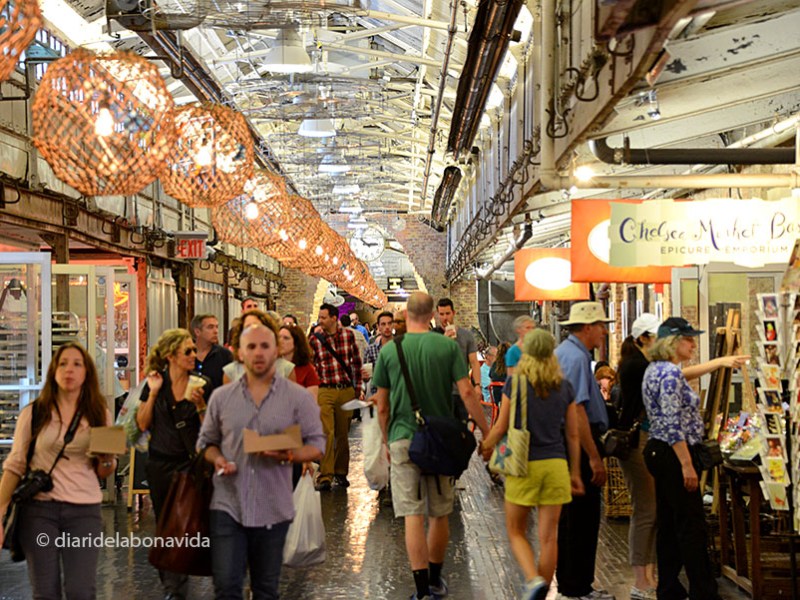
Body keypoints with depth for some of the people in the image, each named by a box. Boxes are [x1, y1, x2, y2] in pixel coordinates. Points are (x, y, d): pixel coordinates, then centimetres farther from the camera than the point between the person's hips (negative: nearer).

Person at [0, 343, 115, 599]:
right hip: (38, 510, 0)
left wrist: (107, 460, -13)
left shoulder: (100, 415, 6)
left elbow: (103, 473, 10)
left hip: (85, 510, 1)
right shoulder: (33, 414, 2)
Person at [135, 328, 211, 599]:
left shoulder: (202, 384, -4)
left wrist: (200, 404, -18)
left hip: (190, 462, -3)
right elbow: (142, 424, -2)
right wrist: (153, 393, -11)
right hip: (160, 463, 3)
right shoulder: (155, 383, 1)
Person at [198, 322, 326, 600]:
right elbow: (207, 441, 15)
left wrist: (289, 455, -19)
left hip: (273, 509, 0)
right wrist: (217, 459, -7)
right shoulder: (221, 397, 7)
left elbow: (316, 444, 1)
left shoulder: (298, 397, 1)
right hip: (228, 506, 0)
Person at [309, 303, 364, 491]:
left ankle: (341, 473, 22)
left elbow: (357, 363, 12)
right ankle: (325, 476, -10)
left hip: (346, 391, 2)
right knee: (326, 433, -11)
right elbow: (310, 368, 4)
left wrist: (358, 388, 11)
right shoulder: (315, 339, 0)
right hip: (325, 391, -2)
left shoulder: (348, 335, 4)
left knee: (343, 434, 10)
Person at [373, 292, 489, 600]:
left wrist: (387, 441, 17)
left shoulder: (389, 350, -1)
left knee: (413, 517, -2)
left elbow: (382, 406, 3)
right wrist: (487, 432, 0)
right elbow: (467, 393, -8)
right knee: (439, 514, 15)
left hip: (403, 439, -1)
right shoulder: (448, 346, -3)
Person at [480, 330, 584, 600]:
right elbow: (573, 435, 8)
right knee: (549, 536, 7)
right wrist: (575, 473, 16)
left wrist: (486, 446, 17)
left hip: (524, 464, -3)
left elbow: (501, 427, -3)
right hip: (556, 465, 3)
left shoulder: (515, 384, -6)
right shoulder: (564, 387, 5)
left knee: (516, 531, 11)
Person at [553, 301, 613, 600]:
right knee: (583, 518, -4)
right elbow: (577, 411, -24)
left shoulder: (564, 351, 16)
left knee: (569, 517, 16)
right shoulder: (576, 357, -18)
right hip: (580, 444, -11)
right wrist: (594, 458, -22)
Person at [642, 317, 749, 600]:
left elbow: (684, 374, 34)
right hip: (674, 455, -10)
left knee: (667, 523, 13)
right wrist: (687, 465, -22)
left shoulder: (655, 369, 12)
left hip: (658, 451, 10)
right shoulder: (670, 374, -18)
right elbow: (673, 425, -23)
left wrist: (722, 361, 40)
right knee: (692, 526, -7)